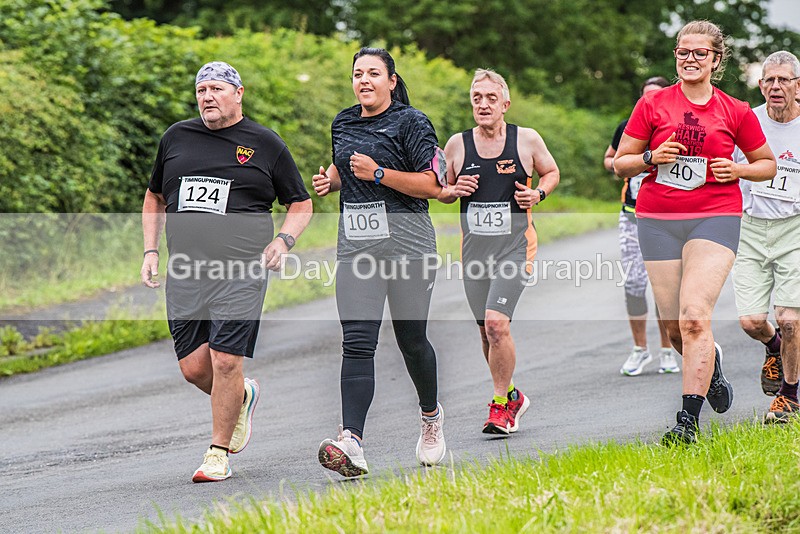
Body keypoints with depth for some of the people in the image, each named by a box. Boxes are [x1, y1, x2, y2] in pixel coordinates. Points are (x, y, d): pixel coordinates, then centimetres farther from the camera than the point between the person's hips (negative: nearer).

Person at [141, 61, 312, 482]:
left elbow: (301, 203, 12)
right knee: (193, 368, 0)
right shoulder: (176, 138, 13)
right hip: (185, 273, 4)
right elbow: (155, 198, 24)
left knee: (225, 361, -13)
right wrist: (150, 250, 12)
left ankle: (218, 453, 1)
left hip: (241, 271, -4)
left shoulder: (265, 144, 4)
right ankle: (241, 398, 32)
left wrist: (283, 240, -7)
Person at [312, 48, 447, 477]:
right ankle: (351, 443, -23)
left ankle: (430, 414, 37)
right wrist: (331, 179, 10)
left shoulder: (411, 123, -4)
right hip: (356, 247, 4)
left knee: (411, 340, 7)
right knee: (357, 342, -10)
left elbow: (433, 184, -11)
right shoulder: (343, 124, 14)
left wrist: (379, 173, -18)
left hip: (407, 244, -4)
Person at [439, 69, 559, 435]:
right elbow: (438, 189, 16)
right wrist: (452, 190, -7)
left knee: (496, 323, -19)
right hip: (474, 249, 4)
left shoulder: (527, 140, -1)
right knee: (487, 331, 9)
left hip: (515, 246, -4)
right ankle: (511, 396, 30)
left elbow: (551, 172, 15)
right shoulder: (457, 145, 3)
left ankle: (501, 405, -6)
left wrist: (539, 193, -6)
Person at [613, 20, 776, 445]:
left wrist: (737, 170, -4)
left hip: (716, 217, -2)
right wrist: (652, 158, -10)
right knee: (676, 329, 4)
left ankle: (688, 420, -19)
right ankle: (711, 365, 39)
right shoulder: (652, 104, 5)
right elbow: (620, 163, 9)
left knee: (694, 317, -19)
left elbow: (767, 164, 16)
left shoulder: (735, 112, 4)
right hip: (658, 220, 2)